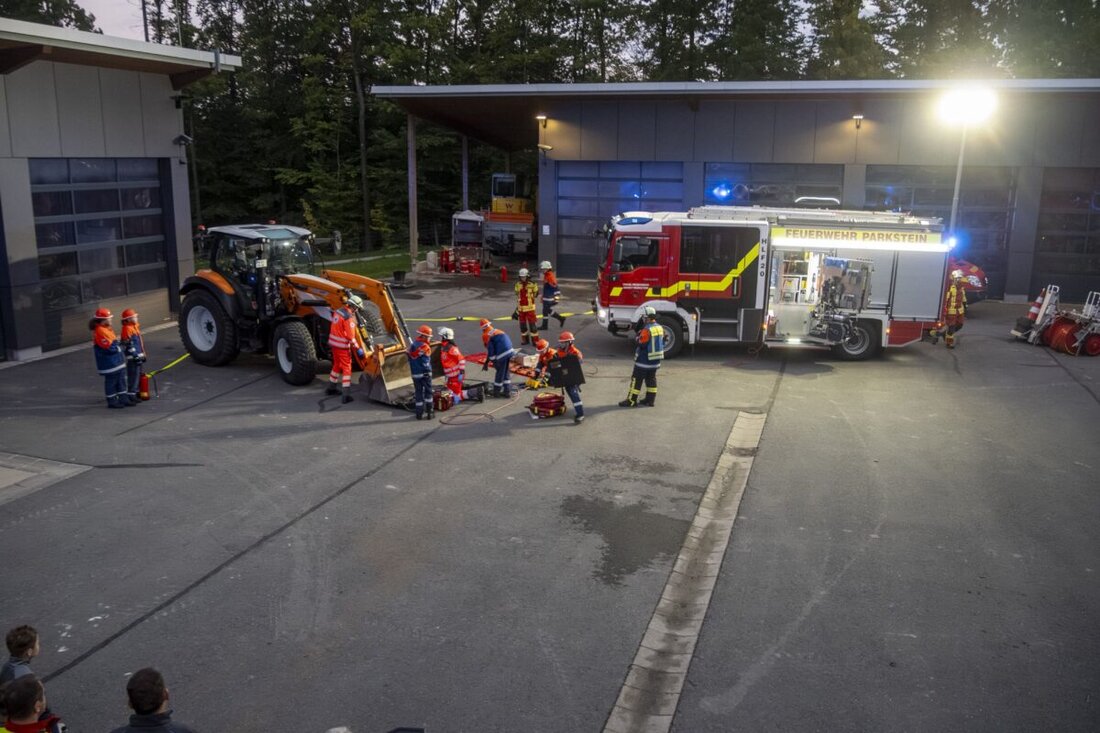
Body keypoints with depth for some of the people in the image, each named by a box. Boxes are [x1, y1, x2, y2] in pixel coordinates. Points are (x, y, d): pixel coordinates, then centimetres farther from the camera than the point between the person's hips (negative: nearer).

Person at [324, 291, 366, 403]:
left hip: (334, 343, 8)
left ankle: (330, 388, 37)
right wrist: (358, 349, -15)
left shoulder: (337, 311, 5)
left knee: (337, 365, 24)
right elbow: (351, 336, -20)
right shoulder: (349, 317, -20)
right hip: (342, 346, -8)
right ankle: (346, 396, -4)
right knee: (346, 369, -1)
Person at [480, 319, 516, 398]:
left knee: (500, 373, 7)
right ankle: (507, 391, 24)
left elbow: (490, 350, -6)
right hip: (510, 352, 7)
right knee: (506, 373, 19)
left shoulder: (486, 335, 0)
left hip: (502, 355, -7)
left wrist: (487, 362, 3)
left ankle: (496, 392, 21)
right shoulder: (499, 331, 22)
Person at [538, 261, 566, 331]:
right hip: (546, 298, 10)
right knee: (549, 310, 16)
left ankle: (545, 326, 11)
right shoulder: (546, 276, 12)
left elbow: (555, 287, -24)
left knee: (545, 311, 0)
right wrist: (543, 296, 28)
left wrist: (556, 298, -25)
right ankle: (561, 318, 23)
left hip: (549, 298, -10)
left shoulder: (550, 276, -20)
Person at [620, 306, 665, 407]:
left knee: (637, 379, 1)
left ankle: (631, 400, 5)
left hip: (644, 360, -8)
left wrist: (638, 335, -1)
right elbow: (662, 343, 13)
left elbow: (640, 343, -16)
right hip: (655, 360, 8)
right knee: (651, 379, 14)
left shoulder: (646, 330, -22)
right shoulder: (660, 328, 4)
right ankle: (650, 400, 18)